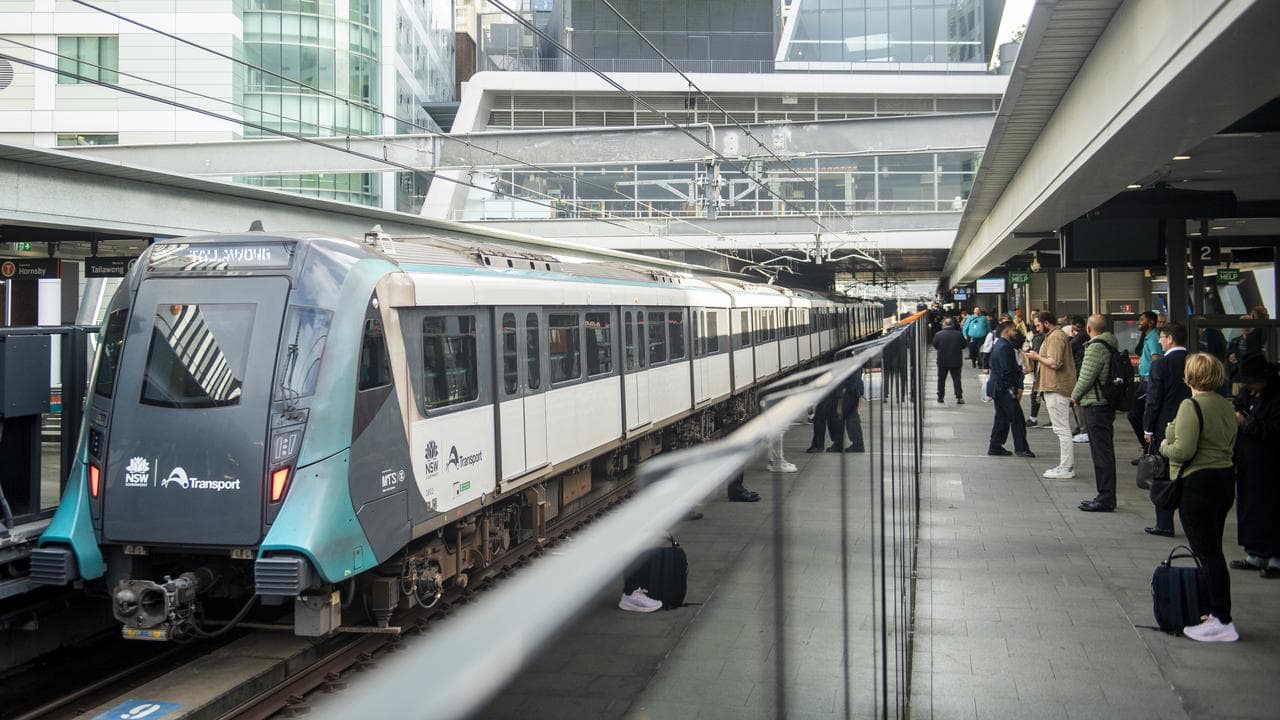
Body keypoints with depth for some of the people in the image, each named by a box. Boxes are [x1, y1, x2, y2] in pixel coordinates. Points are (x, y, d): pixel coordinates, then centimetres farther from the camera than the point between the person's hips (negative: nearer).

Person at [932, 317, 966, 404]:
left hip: (942, 361, 0)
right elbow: (963, 345, 1)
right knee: (956, 379, 6)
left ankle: (940, 397, 15)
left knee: (941, 379, 12)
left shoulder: (938, 334, -11)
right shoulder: (958, 334, -9)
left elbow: (935, 346, 0)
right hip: (955, 361, 0)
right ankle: (959, 397, 0)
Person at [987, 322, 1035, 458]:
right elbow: (1007, 371, -21)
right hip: (1004, 389, -11)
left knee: (1001, 418, 15)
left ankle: (995, 447, 18)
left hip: (997, 388, 11)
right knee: (1017, 419, -5)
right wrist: (1016, 388, -14)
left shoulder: (998, 345, 15)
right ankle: (1021, 448, -2)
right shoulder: (1004, 347, -18)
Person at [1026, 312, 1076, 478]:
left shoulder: (1055, 337, -15)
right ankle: (1066, 465, 19)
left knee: (1062, 429, -8)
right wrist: (1039, 358, 10)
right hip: (1057, 388, 11)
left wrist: (1037, 356, -11)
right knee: (1063, 429, 14)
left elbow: (1054, 363, -24)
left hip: (1056, 389, -11)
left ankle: (1066, 468, -7)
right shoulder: (1056, 335, 19)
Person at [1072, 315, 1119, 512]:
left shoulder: (1096, 347, -17)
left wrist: (1075, 395, -1)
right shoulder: (1110, 345, 13)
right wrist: (1079, 394, 17)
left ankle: (1105, 498, -3)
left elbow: (1087, 376, -18)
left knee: (1101, 453, -6)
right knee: (1105, 452, 15)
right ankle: (1106, 496, 22)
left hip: (1096, 405, -10)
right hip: (1107, 404, 10)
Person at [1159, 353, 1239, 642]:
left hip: (1198, 483, -9)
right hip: (1225, 479, 9)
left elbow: (1184, 450, -23)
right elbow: (1229, 444, 16)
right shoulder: (1227, 406, 9)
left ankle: (1222, 621, -2)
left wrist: (1165, 446, -2)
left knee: (1207, 552, -4)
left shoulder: (1191, 406, -16)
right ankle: (1214, 608, 24)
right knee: (1212, 550, 17)